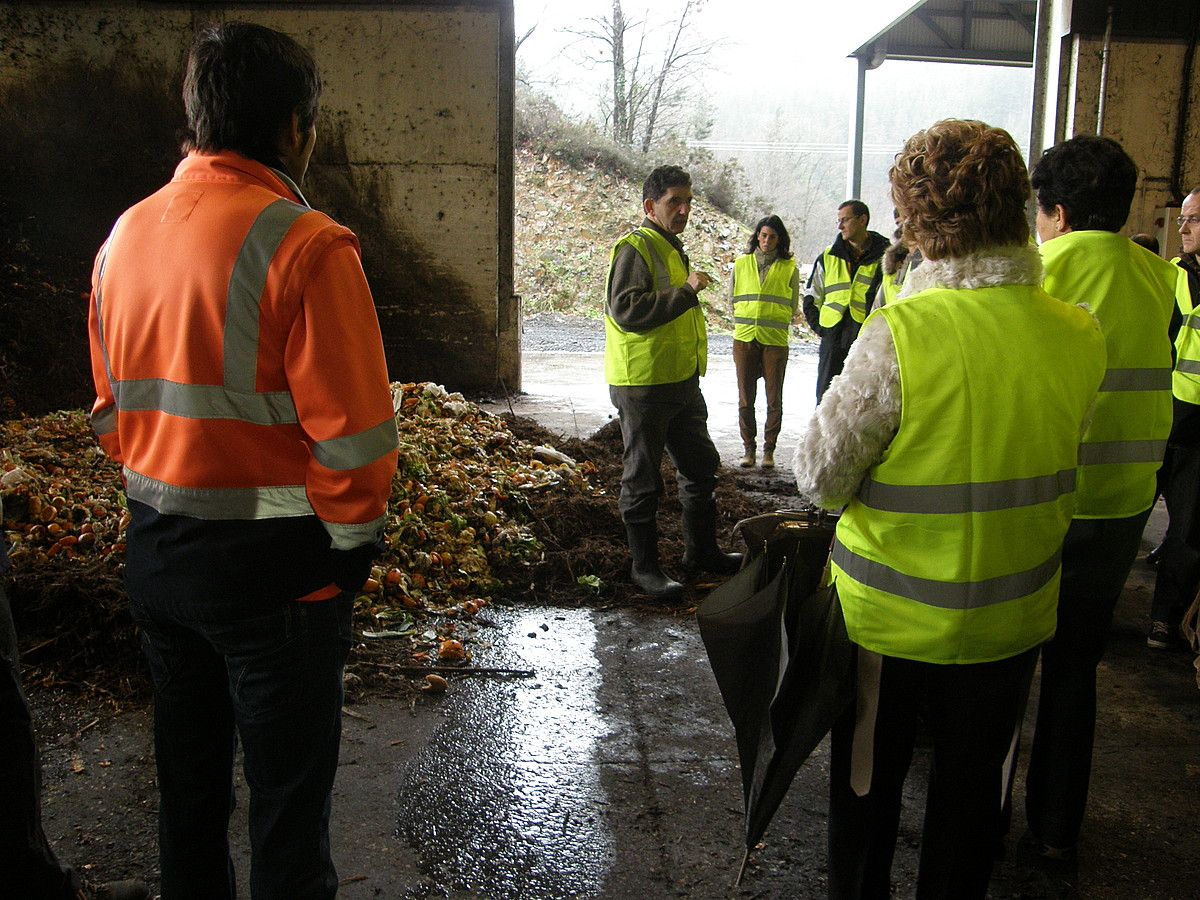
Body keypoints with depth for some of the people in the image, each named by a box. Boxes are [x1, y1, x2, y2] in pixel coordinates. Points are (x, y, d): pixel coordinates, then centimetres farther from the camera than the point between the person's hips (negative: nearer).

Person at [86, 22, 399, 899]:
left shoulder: (125, 236, 5)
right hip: (272, 561, -7)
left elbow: (112, 403, 11)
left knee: (188, 773, 22)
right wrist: (354, 542, -5)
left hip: (155, 552, 7)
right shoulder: (304, 243, -17)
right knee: (288, 792, 9)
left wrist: (163, 497, 18)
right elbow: (350, 430, -19)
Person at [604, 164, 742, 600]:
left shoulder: (671, 248, 17)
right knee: (643, 479, 2)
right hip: (643, 386, -10)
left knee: (701, 466, 17)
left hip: (682, 383, 10)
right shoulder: (635, 248, -14)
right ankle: (645, 566, 14)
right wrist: (686, 291, -28)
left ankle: (701, 550, 32)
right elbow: (626, 310, -28)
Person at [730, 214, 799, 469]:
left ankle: (769, 449, 12)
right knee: (745, 398, 3)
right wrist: (743, 324, 9)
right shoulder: (742, 263, 9)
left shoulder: (789, 267, 4)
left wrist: (774, 324, 3)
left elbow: (792, 307, 10)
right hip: (744, 338, 2)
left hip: (775, 340, -1)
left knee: (774, 399, 1)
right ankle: (749, 448, 14)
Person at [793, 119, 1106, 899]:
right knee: (971, 790, 23)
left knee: (868, 786, 21)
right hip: (1010, 621, 4)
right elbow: (1051, 456, 3)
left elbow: (820, 477, -18)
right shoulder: (1082, 336, -10)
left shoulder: (898, 337, -26)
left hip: (891, 621, -3)